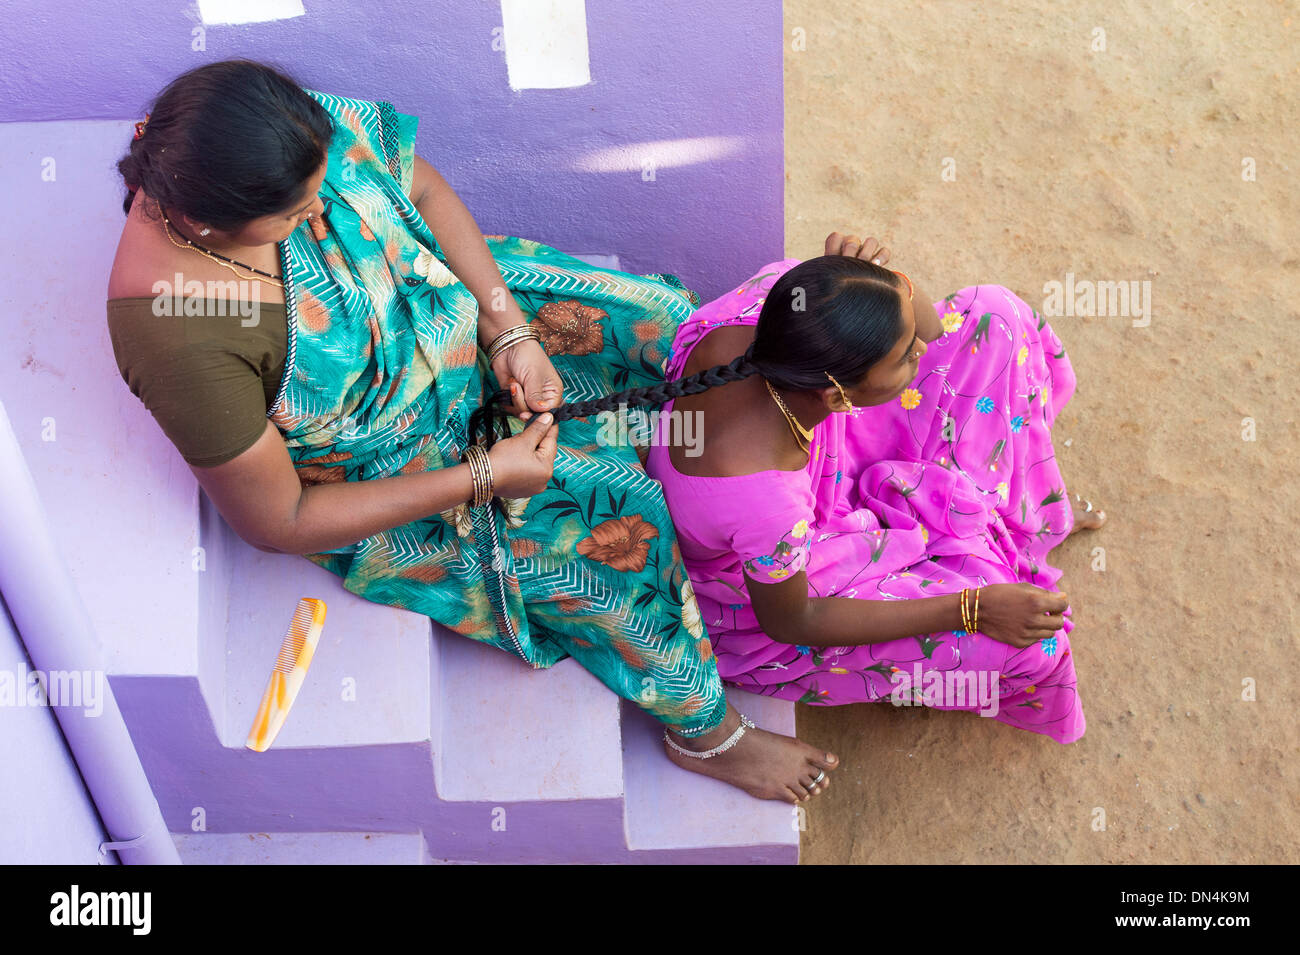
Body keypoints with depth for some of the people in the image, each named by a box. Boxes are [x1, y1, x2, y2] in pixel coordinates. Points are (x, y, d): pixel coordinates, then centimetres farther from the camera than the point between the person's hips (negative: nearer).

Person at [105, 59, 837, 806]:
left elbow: (423, 188, -6)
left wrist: (507, 327, -16)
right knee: (619, 532, -12)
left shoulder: (300, 132, -25)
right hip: (379, 479, -5)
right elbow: (277, 522, -26)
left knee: (660, 323, 3)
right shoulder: (178, 337, -38)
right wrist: (481, 478, -26)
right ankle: (707, 730, 16)